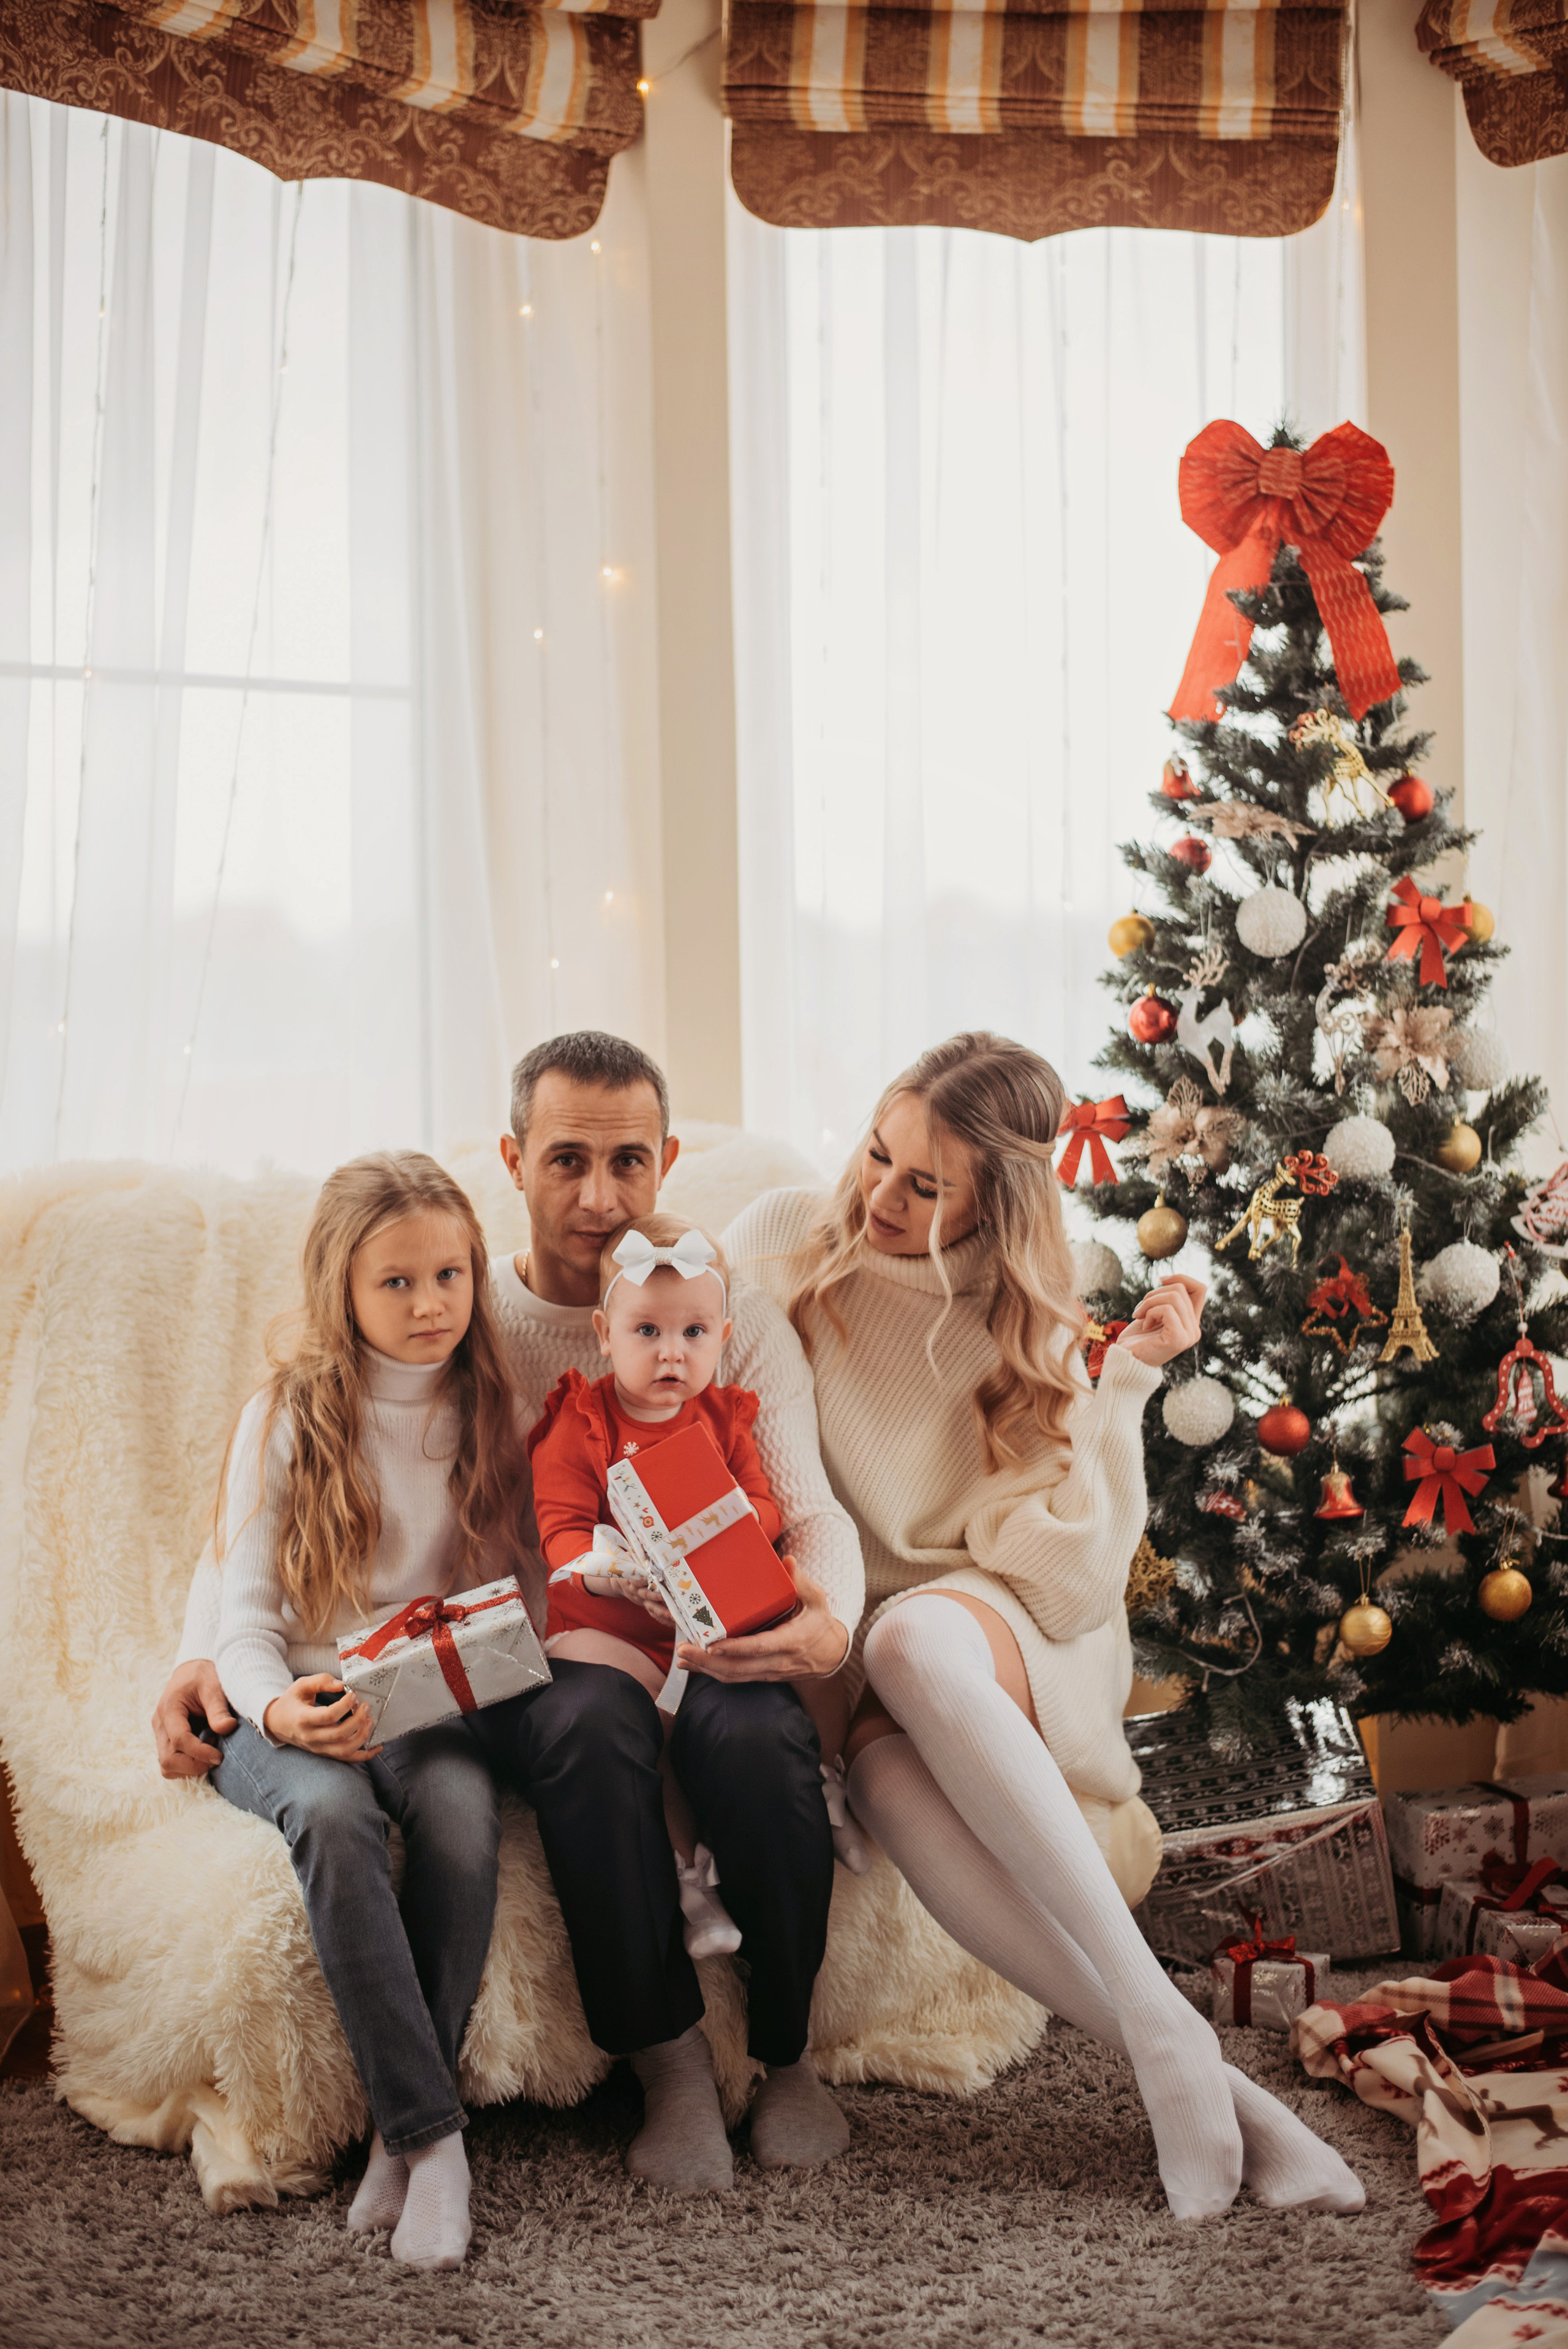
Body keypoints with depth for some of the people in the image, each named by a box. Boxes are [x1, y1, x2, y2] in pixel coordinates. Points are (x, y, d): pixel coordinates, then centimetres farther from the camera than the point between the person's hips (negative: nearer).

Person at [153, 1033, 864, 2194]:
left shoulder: (738, 1317, 9)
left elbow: (810, 1508, -2)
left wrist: (832, 1620, -27)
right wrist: (207, 1653, -14)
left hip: (705, 1648, 1)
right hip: (534, 1670, -1)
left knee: (754, 1730, -34)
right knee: (597, 1717, -36)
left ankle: (786, 2050, -10)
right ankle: (668, 2062, -20)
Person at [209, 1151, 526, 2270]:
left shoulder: (492, 1412, 8)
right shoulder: (287, 1420, 1)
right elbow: (246, 1617, -1)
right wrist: (280, 1710, -22)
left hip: (441, 1710, 1)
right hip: (299, 1719, -1)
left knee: (460, 1801, -34)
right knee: (331, 1812, -36)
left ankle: (403, 2133, -26)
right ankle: (435, 2131, -33)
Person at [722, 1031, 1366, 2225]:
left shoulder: (1026, 1321, 2)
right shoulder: (782, 1241, 3)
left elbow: (1071, 1566, -7)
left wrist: (1126, 1379, -14)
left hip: (1004, 1618, 0)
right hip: (840, 1645, 1)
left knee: (913, 1640, -41)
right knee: (893, 1778, -38)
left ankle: (1157, 2017, -43)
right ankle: (1203, 2080, -39)